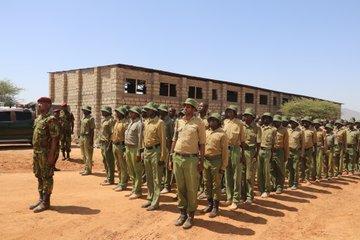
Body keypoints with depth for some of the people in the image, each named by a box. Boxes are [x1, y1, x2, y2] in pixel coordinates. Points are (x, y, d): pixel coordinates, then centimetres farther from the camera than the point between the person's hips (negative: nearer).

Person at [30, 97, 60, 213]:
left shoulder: (51, 119, -14)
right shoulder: (37, 119, 14)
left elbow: (55, 139, -18)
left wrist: (51, 155, -21)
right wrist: (34, 153, 16)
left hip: (46, 153, -9)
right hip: (37, 152, 9)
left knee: (47, 177, -1)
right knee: (39, 176, 15)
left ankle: (46, 202, 8)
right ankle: (41, 199, 27)